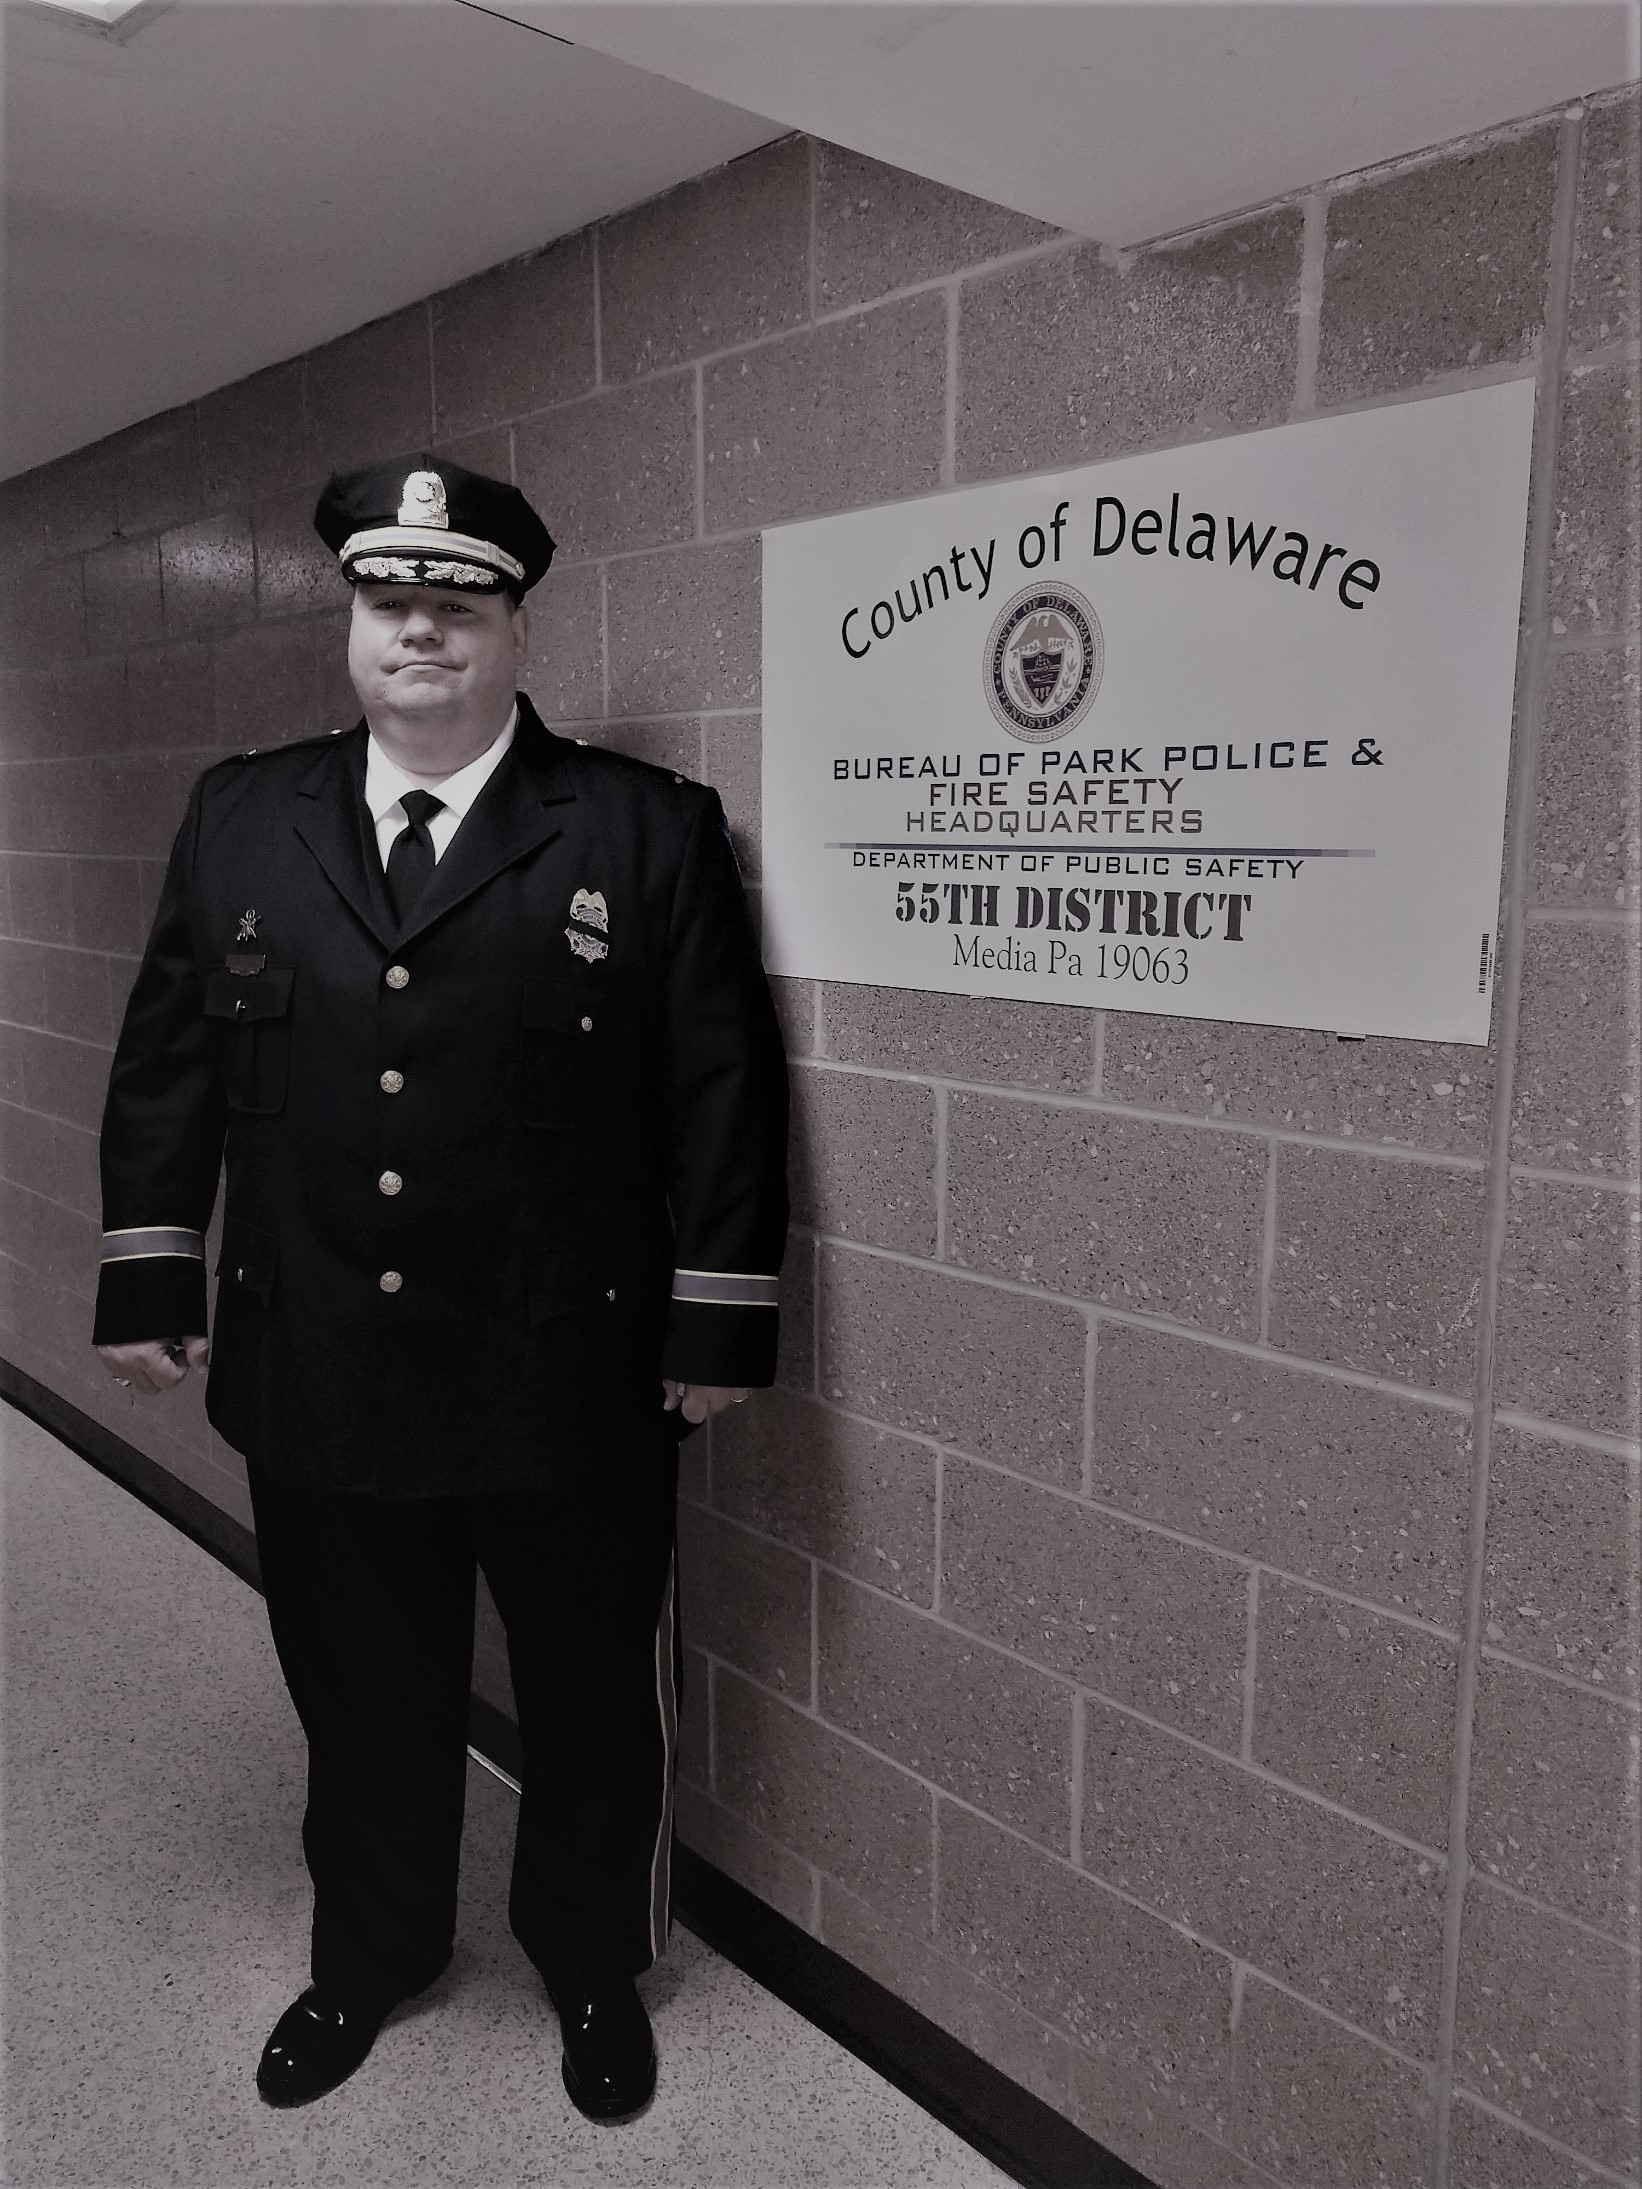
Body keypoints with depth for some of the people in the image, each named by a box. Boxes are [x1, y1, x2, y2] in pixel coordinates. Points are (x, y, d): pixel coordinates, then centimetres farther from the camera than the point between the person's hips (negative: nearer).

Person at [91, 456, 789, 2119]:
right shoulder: (240, 817, 6)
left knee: (593, 1701, 16)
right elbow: (166, 1061, 9)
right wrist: (147, 1279, 7)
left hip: (574, 1380, -2)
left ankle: (594, 1969, 43)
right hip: (314, 1375, 3)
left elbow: (724, 1092, -8)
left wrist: (718, 1326, -9)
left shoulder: (647, 829, -6)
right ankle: (368, 1957, 48)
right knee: (359, 1696, 21)